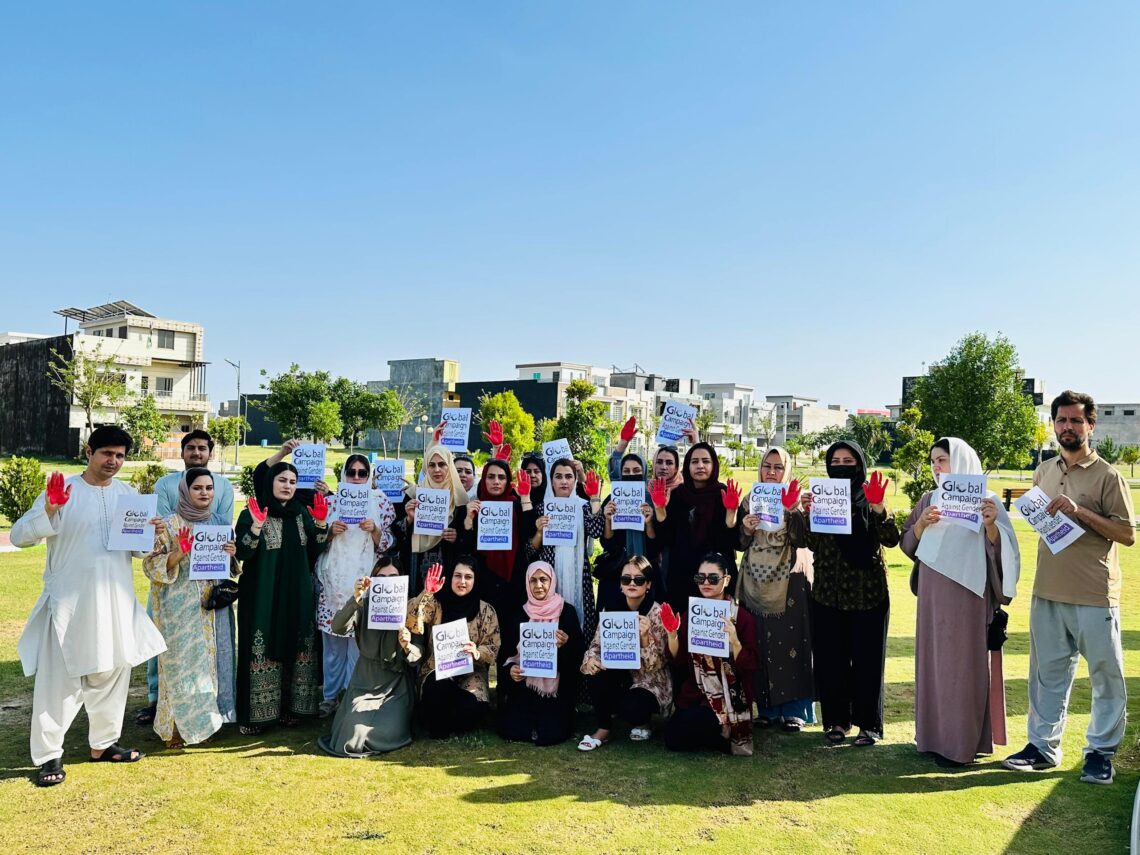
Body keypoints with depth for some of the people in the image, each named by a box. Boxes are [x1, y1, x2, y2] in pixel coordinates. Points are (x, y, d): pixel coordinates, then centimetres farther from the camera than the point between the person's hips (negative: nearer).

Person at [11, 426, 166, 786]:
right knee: (58, 678, 0)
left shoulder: (128, 494, 7)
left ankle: (104, 742, 29)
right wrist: (48, 511, -29)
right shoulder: (62, 490, -6)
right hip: (68, 602, -5)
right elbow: (19, 535, -12)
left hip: (115, 602, 5)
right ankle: (49, 754, 12)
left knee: (113, 673, 14)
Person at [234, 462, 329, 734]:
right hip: (263, 596, -4)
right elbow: (243, 554, -12)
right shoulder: (251, 514, -3)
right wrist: (256, 527, -26)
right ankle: (257, 712, 5)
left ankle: (288, 707, 17)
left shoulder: (302, 514, 10)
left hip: (297, 594, 4)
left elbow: (314, 553, 7)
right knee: (263, 649, -4)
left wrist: (321, 524, -7)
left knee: (294, 648, 6)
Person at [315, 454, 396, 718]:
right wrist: (331, 531, -10)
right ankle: (331, 695, 19)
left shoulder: (380, 501, 4)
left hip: (364, 580, -2)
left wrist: (374, 530, -16)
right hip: (334, 579, 2)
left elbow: (387, 545, 2)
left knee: (360, 638, -2)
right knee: (332, 639, 7)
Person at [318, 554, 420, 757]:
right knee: (355, 730, -18)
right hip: (366, 680, 1)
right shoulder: (364, 605, -1)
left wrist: (407, 646, -31)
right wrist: (355, 598, -32)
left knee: (389, 731, -19)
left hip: (397, 682, -1)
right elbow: (338, 627, -19)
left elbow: (418, 653, -8)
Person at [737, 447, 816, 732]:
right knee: (759, 642, 3)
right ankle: (767, 707, 12)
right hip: (756, 580, 3)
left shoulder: (796, 498, 4)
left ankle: (794, 709, 4)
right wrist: (746, 529, -10)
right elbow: (742, 544, 11)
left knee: (790, 640, -4)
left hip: (788, 580, -3)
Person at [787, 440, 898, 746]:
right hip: (828, 594, 2)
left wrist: (878, 508, -30)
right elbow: (803, 540, -7)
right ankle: (836, 720, 19)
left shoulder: (870, 499, 1)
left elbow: (892, 540, -13)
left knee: (867, 659, 3)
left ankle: (869, 723, 16)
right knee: (830, 658, 5)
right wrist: (799, 511, -25)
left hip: (869, 594, -2)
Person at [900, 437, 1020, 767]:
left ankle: (961, 743, 5)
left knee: (963, 663, -2)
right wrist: (922, 523, -11)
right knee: (933, 660, 9)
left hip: (967, 594, -5)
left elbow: (1000, 548, -8)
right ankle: (936, 735, 19)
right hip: (933, 594, 5)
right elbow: (907, 545, 8)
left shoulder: (985, 499, -3)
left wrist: (990, 525, -27)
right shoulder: (929, 499, 11)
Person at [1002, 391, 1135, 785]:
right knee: (1047, 673, 13)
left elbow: (1128, 534, -10)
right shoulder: (1044, 472, 10)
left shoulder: (1107, 475, -7)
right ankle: (1043, 745, 24)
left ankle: (1101, 752, 21)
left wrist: (1081, 511, -20)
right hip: (1048, 593, 5)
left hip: (1095, 597, -5)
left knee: (1106, 677, 6)